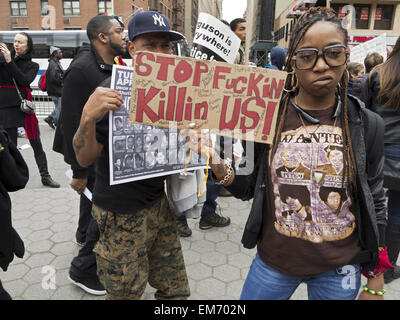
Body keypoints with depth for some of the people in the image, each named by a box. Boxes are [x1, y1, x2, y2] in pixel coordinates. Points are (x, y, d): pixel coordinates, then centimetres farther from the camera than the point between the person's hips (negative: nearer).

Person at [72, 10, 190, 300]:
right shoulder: (113, 92, -16)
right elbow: (85, 159, -16)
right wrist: (88, 117, -35)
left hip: (159, 203, 6)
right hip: (123, 215, -6)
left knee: (176, 291, 18)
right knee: (126, 293, 14)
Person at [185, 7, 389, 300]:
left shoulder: (367, 124, -9)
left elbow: (375, 202, 0)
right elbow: (250, 188, -3)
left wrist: (375, 284, 4)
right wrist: (217, 164, -23)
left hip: (340, 269, 1)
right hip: (274, 261, 0)